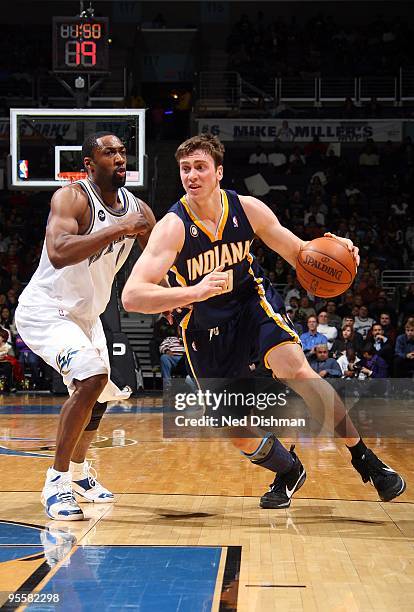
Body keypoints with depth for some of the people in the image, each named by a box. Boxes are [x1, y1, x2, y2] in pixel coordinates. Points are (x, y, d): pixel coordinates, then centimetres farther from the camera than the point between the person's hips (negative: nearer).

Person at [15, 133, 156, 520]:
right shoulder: (71, 198, -23)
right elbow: (58, 253, -41)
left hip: (85, 315, 9)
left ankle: (78, 473, 42)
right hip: (44, 310, -9)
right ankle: (56, 482, -16)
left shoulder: (138, 210, -2)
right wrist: (118, 230, -42)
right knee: (92, 379, -27)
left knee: (98, 393, 19)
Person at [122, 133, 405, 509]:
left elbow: (298, 253, 0)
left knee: (297, 372, -26)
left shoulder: (248, 209, -13)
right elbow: (131, 297, -36)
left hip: (253, 301, 1)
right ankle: (289, 472, 30)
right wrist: (194, 292, -52)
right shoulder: (173, 227, -24)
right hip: (206, 329, -1)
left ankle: (365, 461, -11)